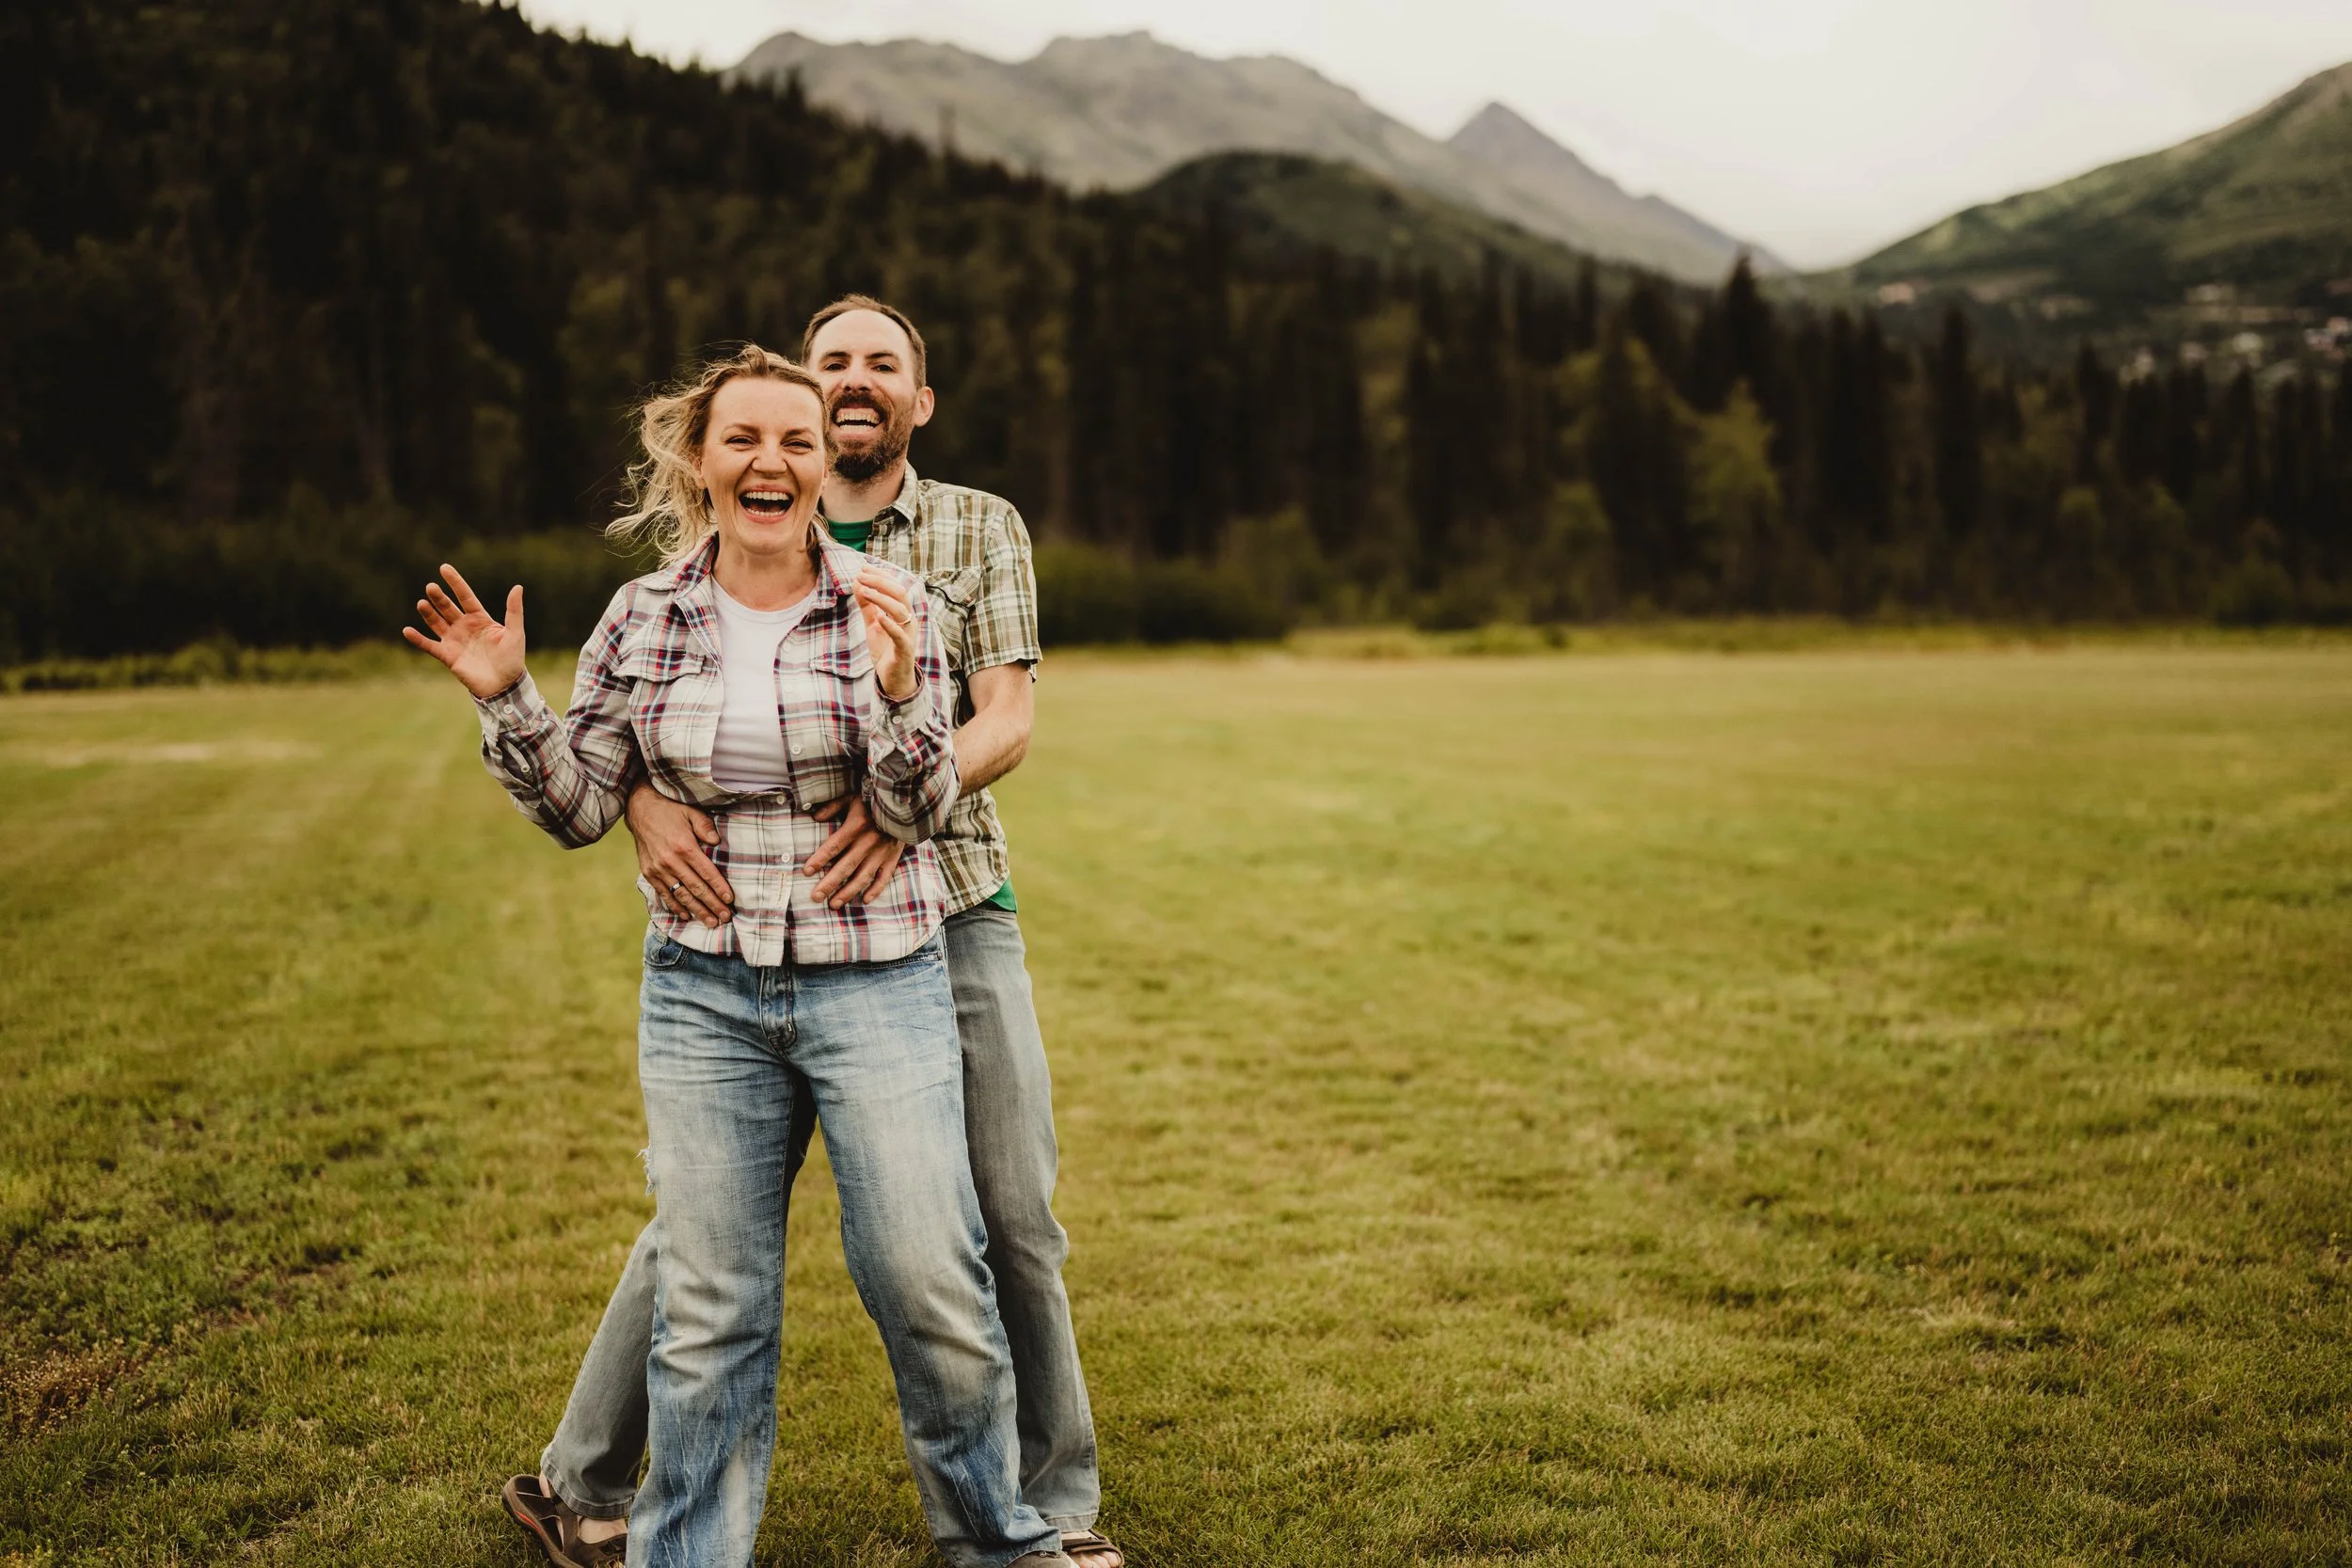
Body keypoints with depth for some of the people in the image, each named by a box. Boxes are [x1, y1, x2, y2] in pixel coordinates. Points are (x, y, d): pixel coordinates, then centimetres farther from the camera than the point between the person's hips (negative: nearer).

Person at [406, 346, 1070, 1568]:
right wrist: (506, 701, -8)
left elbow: (917, 815, -10)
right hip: (703, 995, 2)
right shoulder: (642, 620, 2)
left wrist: (894, 691, -28)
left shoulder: (886, 607, -4)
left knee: (930, 1282, 3)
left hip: (875, 986, -1)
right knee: (707, 1308, 7)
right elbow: (580, 809, 7)